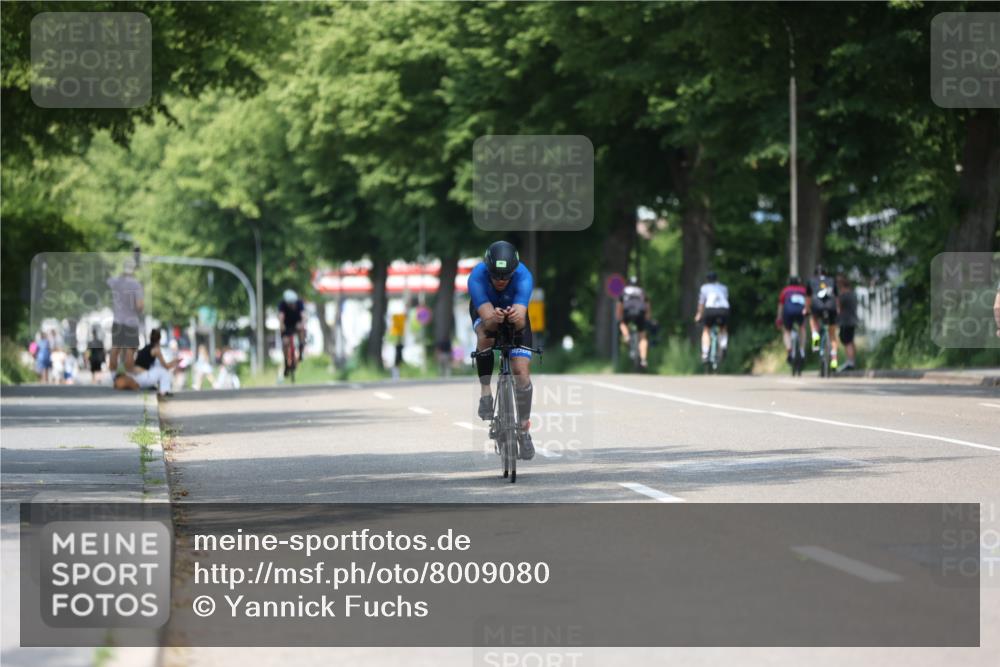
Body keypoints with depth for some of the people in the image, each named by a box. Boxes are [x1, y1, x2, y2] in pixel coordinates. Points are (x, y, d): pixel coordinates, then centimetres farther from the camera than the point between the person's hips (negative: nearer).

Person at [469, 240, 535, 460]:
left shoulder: (523, 276, -37)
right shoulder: (477, 277, -37)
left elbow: (521, 320, -47)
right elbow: (486, 316, -45)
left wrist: (516, 317, -70)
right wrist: (494, 318, -68)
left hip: (514, 314, 0)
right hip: (486, 311, 0)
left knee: (522, 373, -10)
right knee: (485, 337, -36)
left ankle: (524, 431, 5)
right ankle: (485, 392, -19)